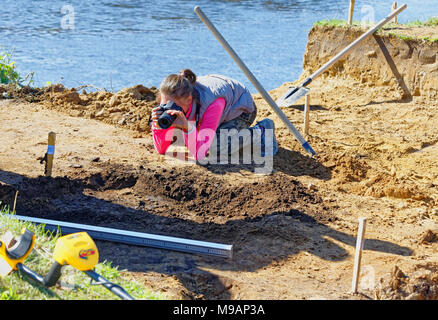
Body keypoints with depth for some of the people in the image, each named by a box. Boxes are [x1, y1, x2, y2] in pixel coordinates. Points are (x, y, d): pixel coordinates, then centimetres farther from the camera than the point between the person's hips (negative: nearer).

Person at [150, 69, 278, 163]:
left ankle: (260, 132, -6)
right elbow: (162, 149, -21)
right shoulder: (172, 101, -28)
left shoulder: (212, 103, -44)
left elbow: (199, 155, -43)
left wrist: (188, 127, -59)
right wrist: (157, 125, -40)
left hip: (242, 108, -6)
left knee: (214, 147, -28)